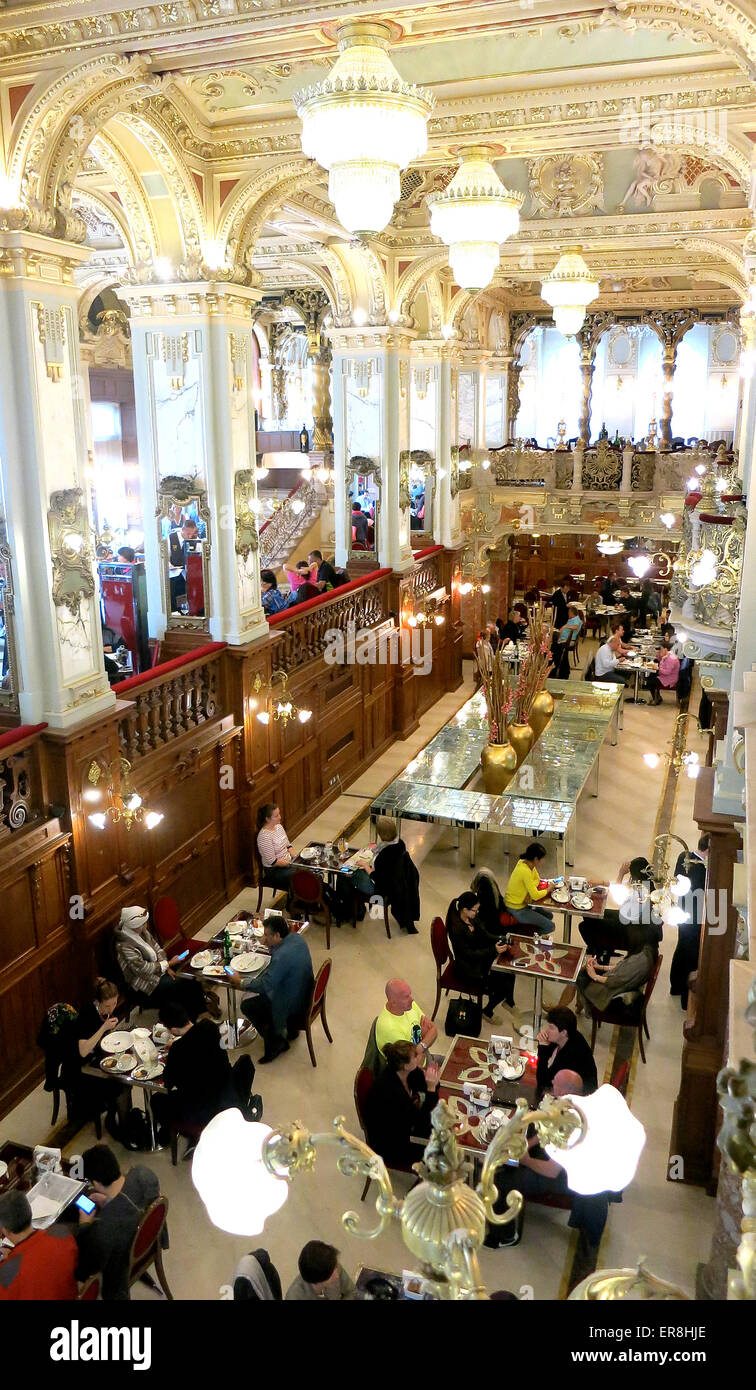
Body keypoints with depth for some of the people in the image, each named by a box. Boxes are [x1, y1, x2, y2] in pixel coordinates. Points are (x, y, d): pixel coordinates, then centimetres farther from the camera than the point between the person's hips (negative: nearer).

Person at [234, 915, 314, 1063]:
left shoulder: (281, 957, -32)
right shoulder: (296, 938, -7)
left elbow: (265, 985, -24)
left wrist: (240, 982, -11)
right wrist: (271, 947, -4)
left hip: (293, 1006, -9)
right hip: (304, 994, 9)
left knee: (247, 1005, 2)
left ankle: (276, 1042, 11)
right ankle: (289, 1030, 30)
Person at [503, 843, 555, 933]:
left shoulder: (523, 862, -4)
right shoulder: (525, 871, -30)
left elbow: (537, 879, 10)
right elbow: (535, 895, -27)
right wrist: (548, 889, -9)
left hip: (522, 903, 9)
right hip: (516, 909, -9)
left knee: (549, 916, 16)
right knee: (550, 926, -6)